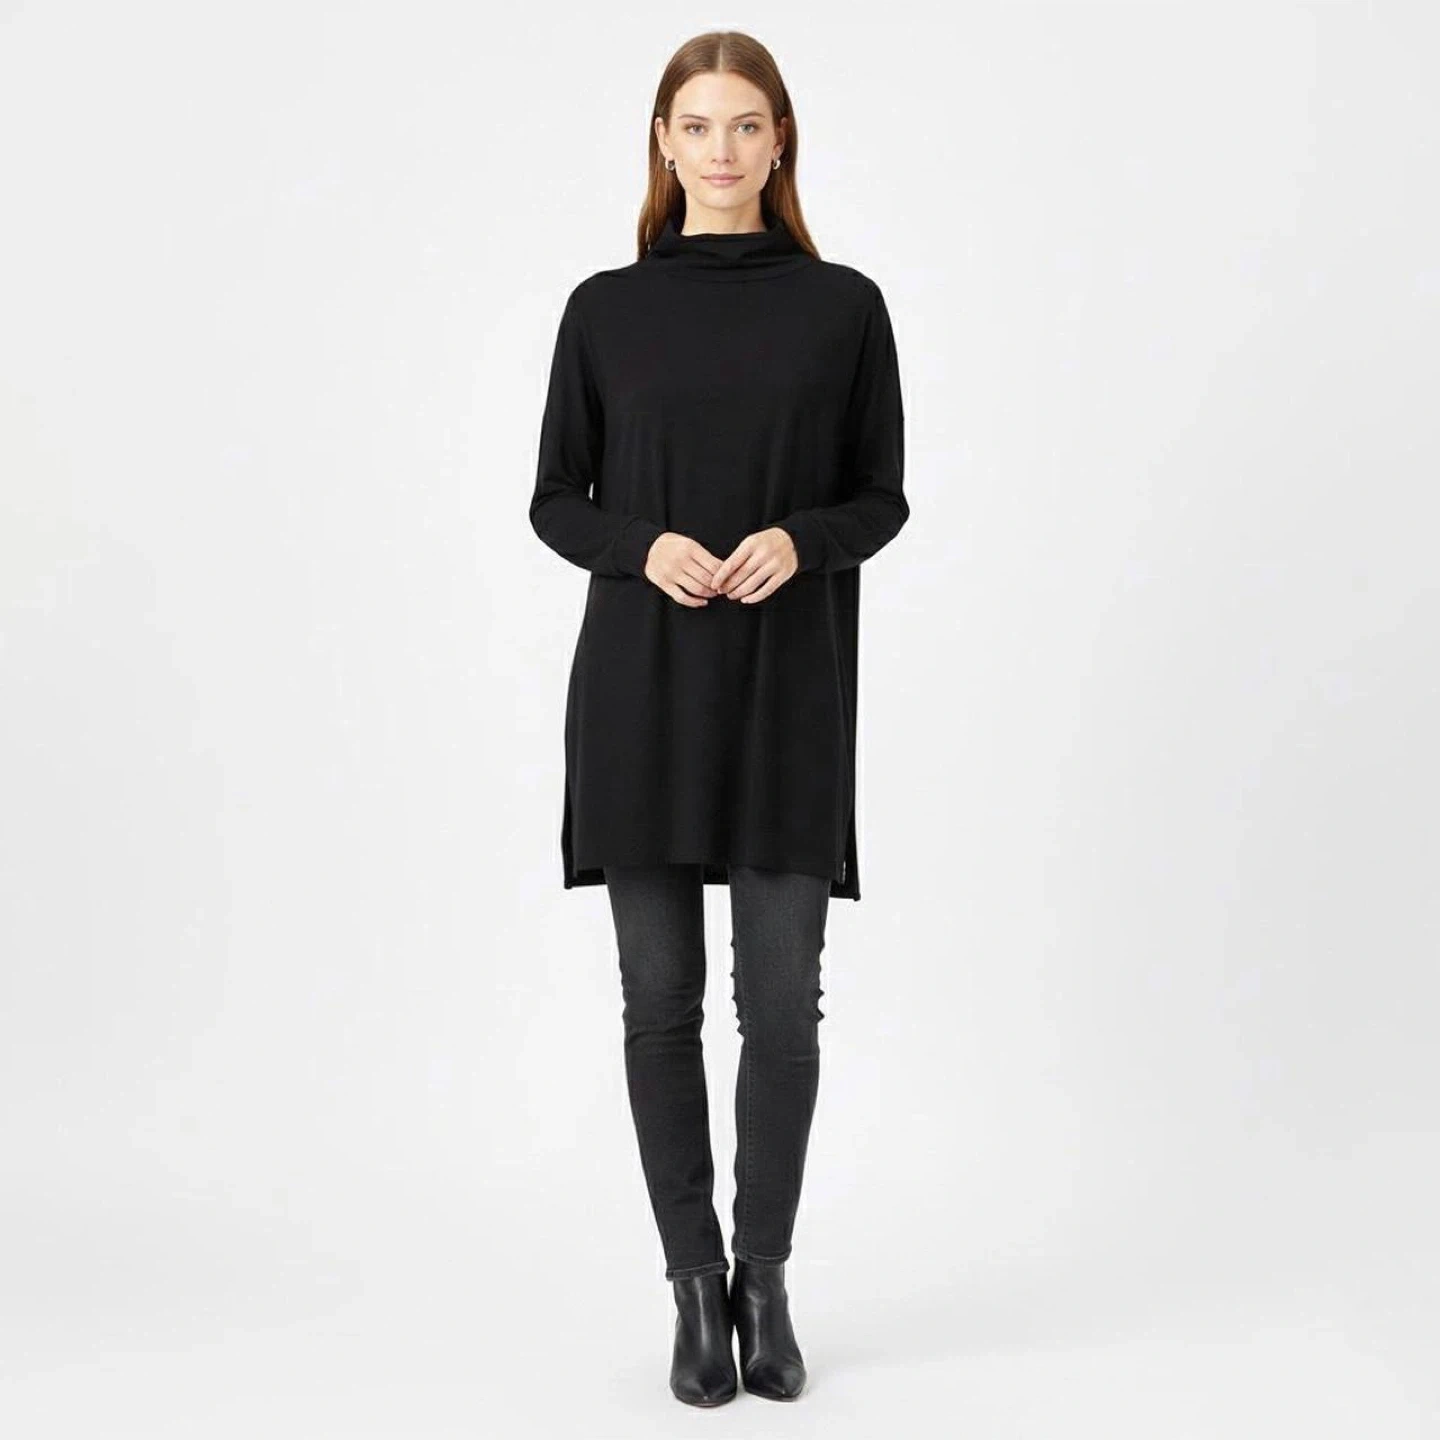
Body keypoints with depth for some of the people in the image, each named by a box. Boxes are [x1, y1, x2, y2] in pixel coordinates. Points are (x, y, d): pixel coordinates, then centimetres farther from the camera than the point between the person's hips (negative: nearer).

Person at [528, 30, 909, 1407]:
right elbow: (555, 499, 6)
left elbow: (881, 496, 6)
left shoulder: (842, 304, 4)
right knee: (660, 998, 4)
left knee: (782, 999, 2)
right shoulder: (606, 309, 5)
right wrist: (642, 547, -14)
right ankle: (696, 1285, 18)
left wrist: (801, 539, -15)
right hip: (640, 687, 1)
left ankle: (766, 1276, 21)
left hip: (789, 689, 0)